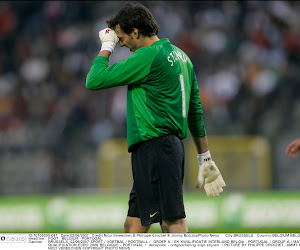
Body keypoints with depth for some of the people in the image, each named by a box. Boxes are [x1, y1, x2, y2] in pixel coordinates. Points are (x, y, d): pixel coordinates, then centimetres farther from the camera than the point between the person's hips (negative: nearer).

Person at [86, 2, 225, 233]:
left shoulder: (148, 56, -12)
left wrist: (107, 46, 5)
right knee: (134, 225, 12)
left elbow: (94, 81, -10)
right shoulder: (180, 56, 17)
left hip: (155, 149, -10)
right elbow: (195, 110, 22)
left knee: (173, 222, -13)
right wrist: (205, 157, 26)